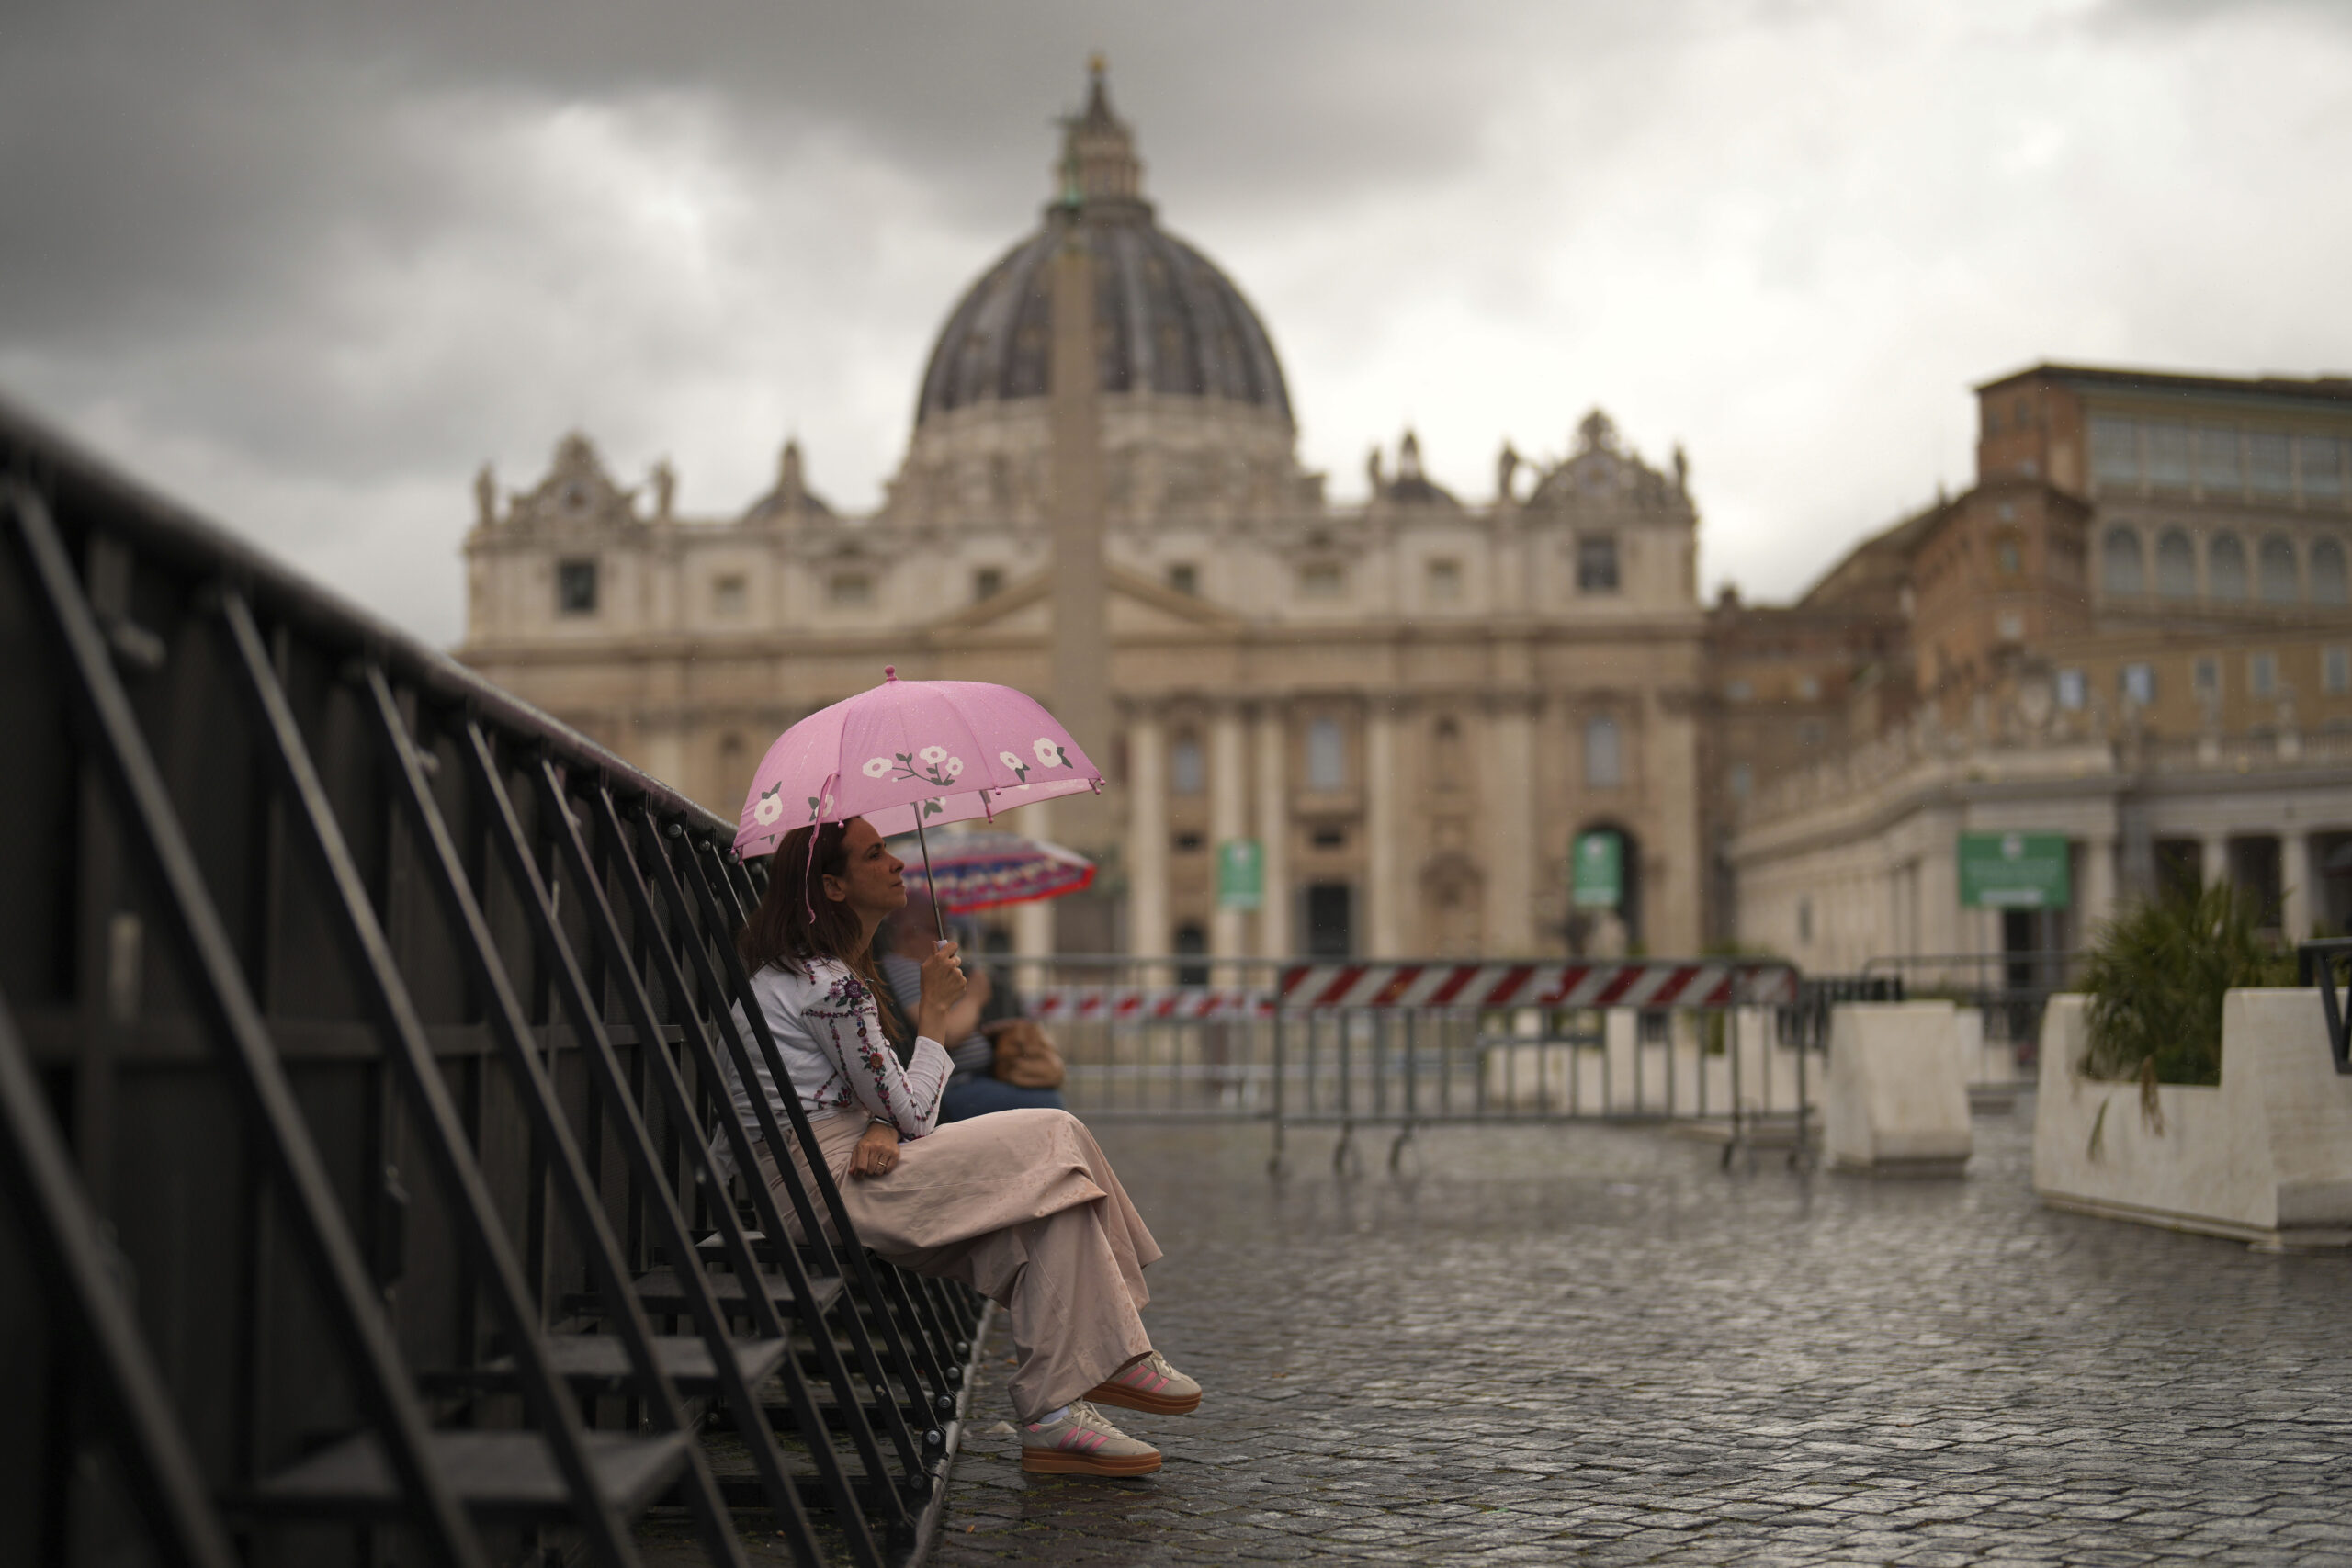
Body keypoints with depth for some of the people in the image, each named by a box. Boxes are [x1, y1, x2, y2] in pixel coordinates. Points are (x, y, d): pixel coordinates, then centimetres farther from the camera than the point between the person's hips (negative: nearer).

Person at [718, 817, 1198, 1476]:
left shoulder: (830, 969, 17)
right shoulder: (830, 983, -16)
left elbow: (888, 1100, 17)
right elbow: (914, 1113, -14)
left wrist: (883, 1126, -8)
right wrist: (935, 1009, -3)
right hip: (825, 1181, -10)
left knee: (1035, 1215, -5)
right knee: (1053, 1142, -13)